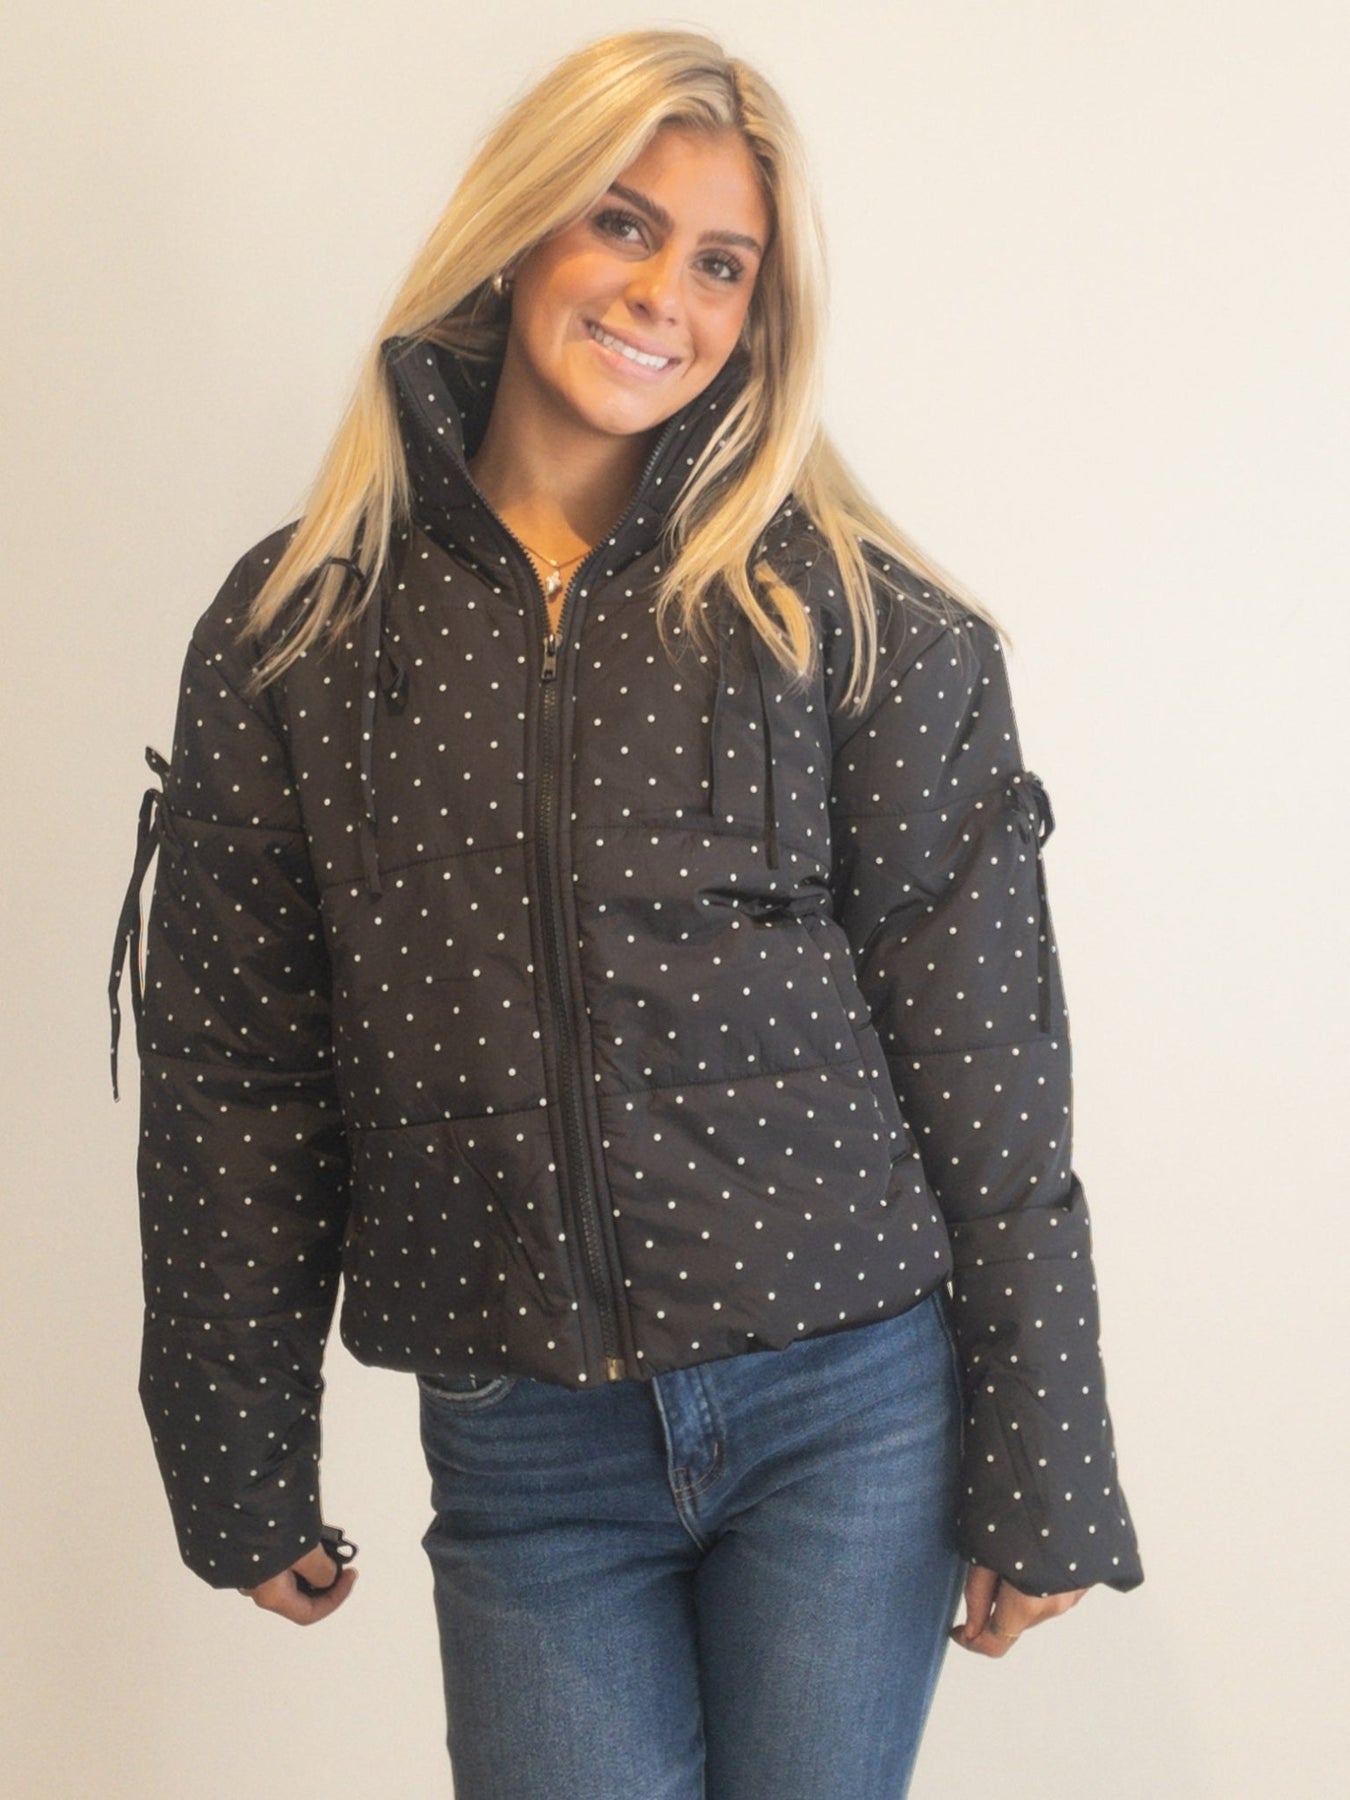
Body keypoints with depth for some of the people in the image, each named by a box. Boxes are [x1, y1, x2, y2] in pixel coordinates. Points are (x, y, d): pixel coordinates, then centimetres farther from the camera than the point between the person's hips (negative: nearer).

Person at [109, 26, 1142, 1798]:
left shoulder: (863, 622, -2)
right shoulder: (294, 631, 2)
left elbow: (990, 1069, -2)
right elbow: (225, 1073, 5)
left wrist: (1040, 1479, -2)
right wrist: (240, 1472, 7)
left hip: (849, 1407, -1)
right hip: (523, 1453, 1)